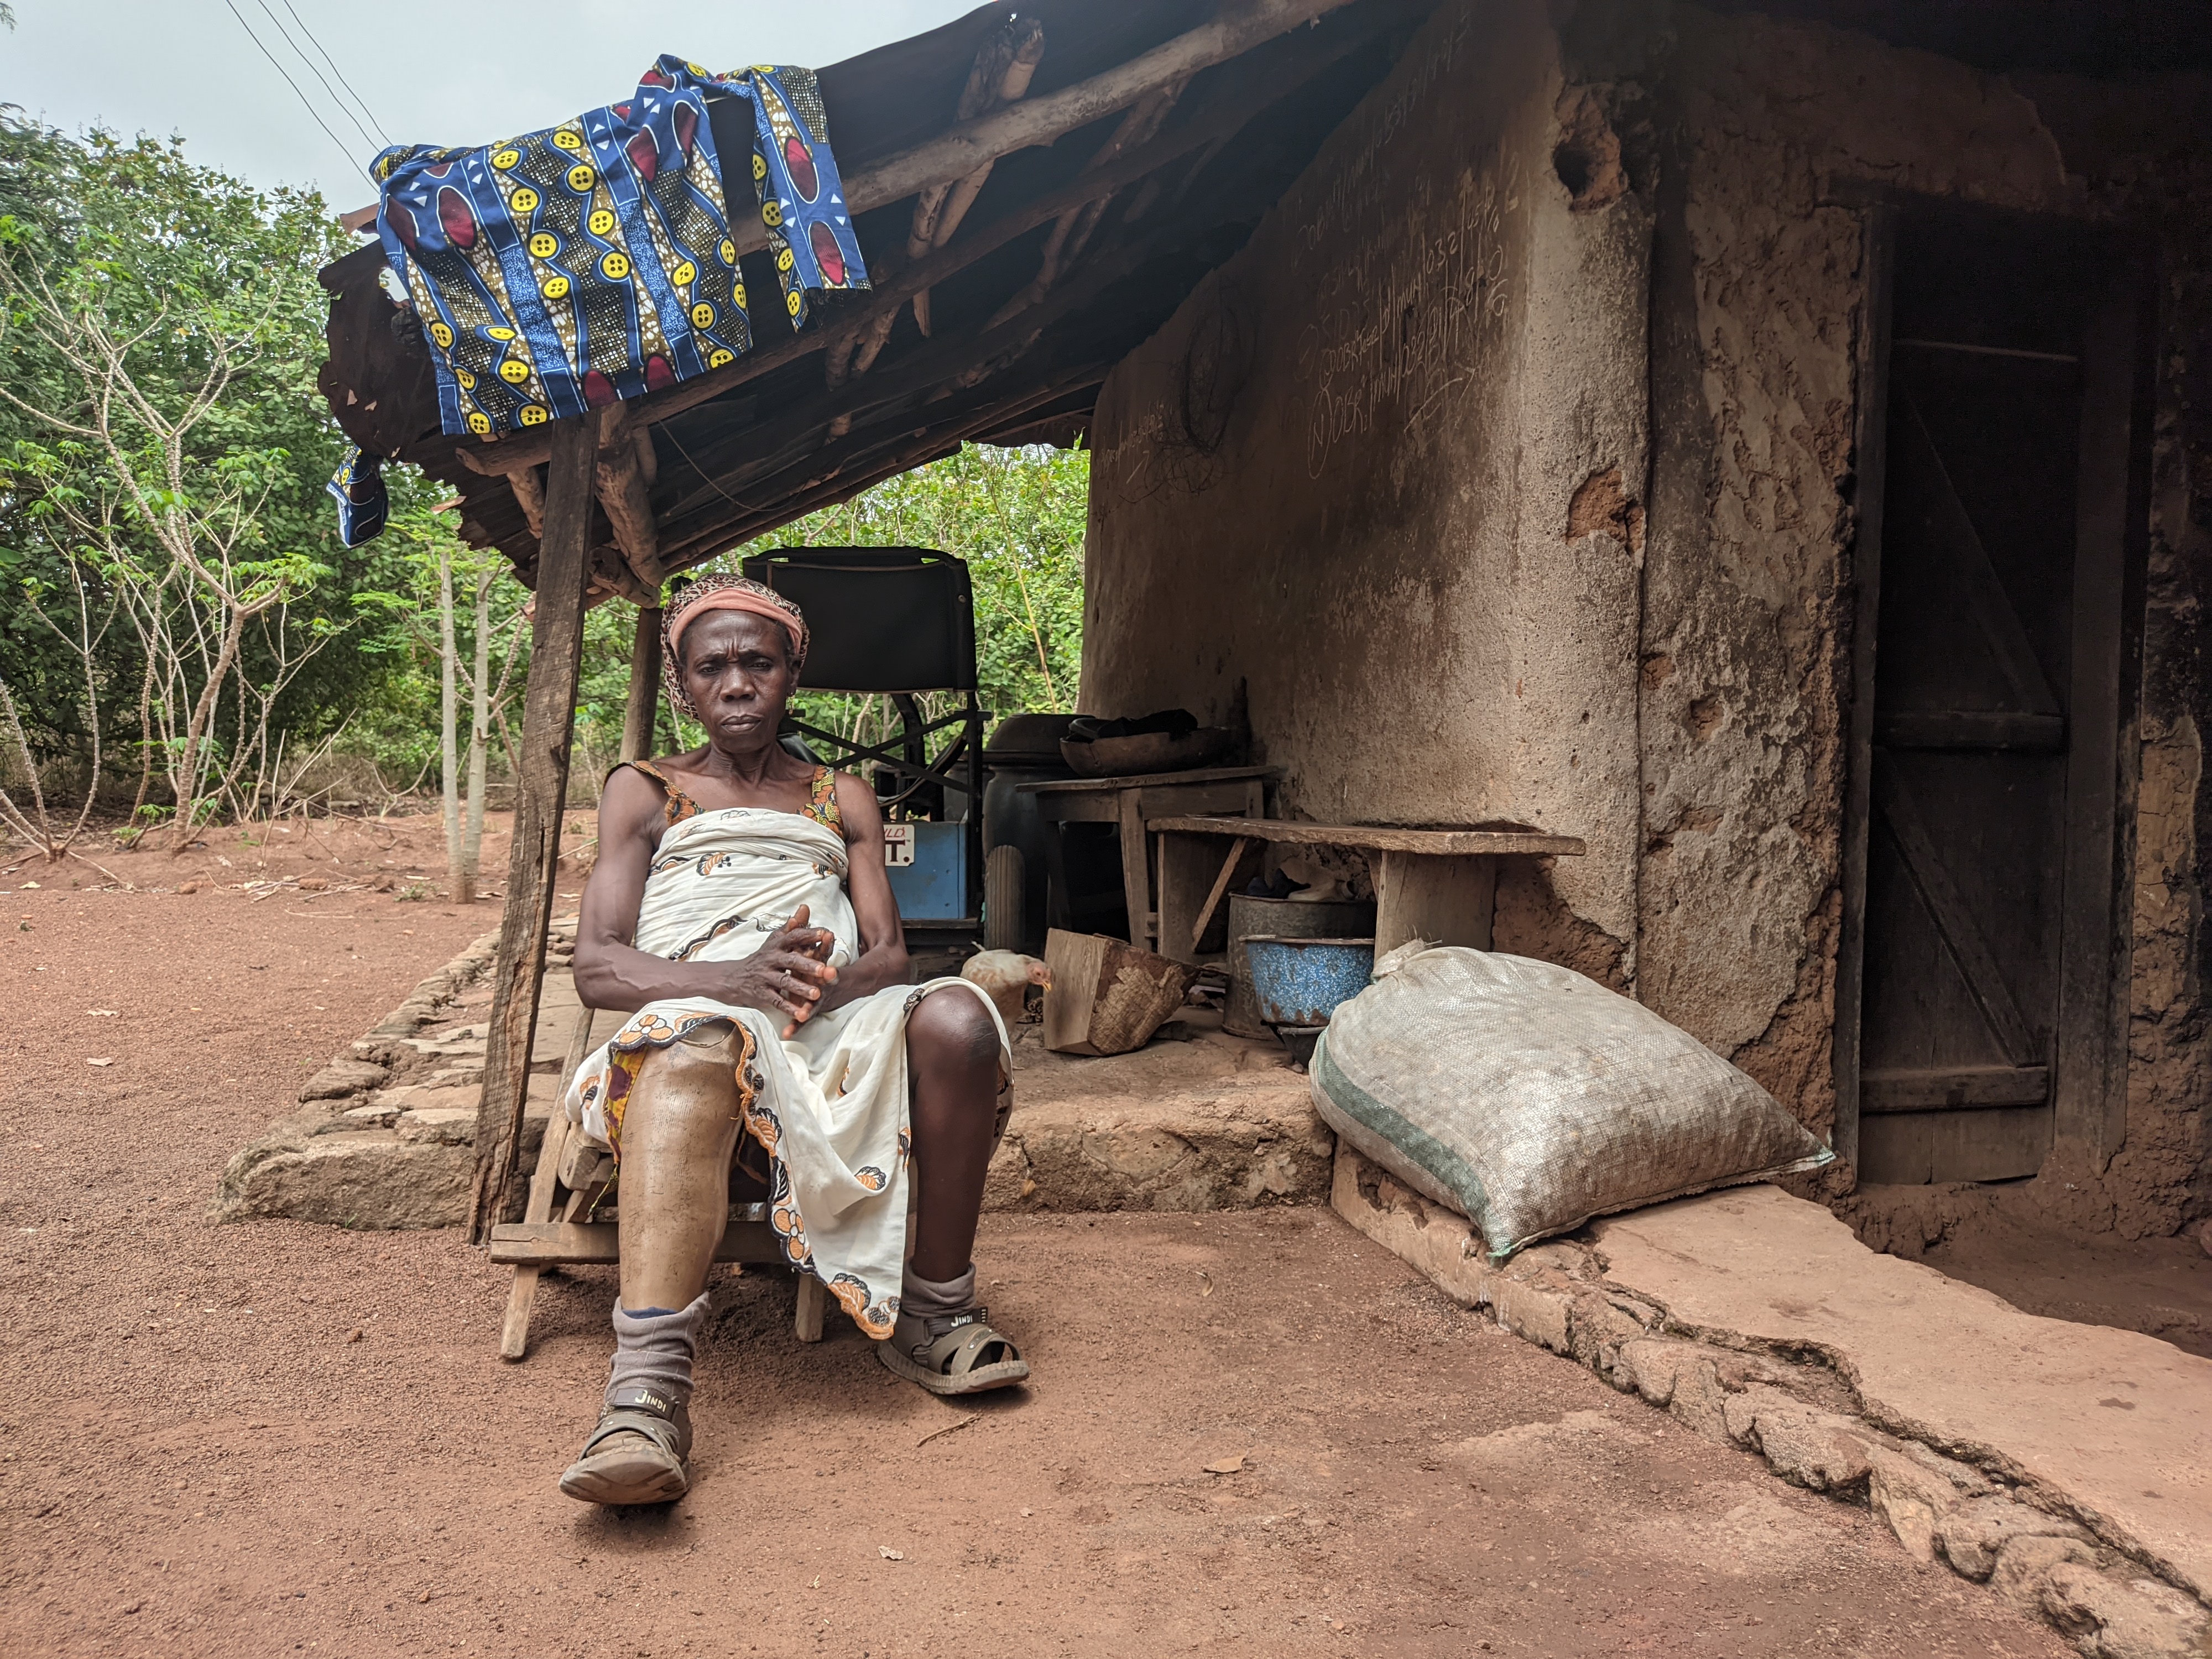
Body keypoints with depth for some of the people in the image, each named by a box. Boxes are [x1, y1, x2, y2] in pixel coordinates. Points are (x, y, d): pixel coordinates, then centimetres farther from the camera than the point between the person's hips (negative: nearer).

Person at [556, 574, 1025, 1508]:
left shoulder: (841, 799, 27)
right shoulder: (644, 792, 21)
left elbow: (889, 953, 13)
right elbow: (596, 966, 6)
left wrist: (829, 979, -14)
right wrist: (730, 978, -16)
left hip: (830, 1023, 2)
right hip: (689, 1016, -2)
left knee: (956, 1018, -31)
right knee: (697, 1046, -40)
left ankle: (934, 1316, -16)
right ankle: (646, 1393, -55)